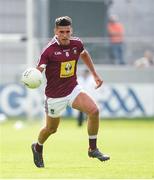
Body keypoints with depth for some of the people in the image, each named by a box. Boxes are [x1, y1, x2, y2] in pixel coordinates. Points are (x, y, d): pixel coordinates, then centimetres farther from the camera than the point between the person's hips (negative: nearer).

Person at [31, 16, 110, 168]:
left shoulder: (76, 44, -4)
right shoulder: (49, 50, -21)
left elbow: (84, 55, 19)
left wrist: (95, 74, 21)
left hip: (73, 89, 4)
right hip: (55, 95, -4)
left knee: (94, 111, -19)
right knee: (51, 129, 11)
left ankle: (93, 149, -4)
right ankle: (38, 148, 46)